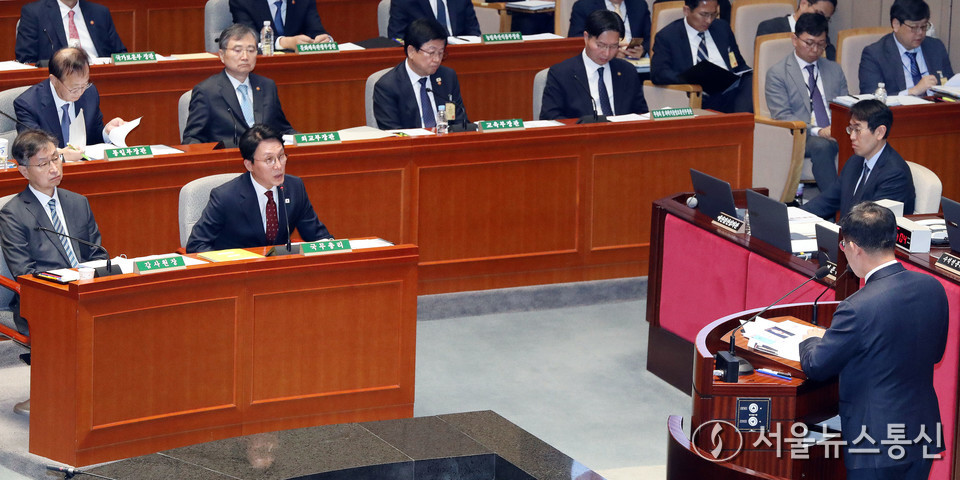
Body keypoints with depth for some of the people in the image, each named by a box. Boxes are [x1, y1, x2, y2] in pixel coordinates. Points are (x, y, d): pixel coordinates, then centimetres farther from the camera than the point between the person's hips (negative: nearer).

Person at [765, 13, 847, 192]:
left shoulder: (834, 70, 21)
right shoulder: (777, 74, 4)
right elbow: (782, 117, -6)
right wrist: (816, 131, -20)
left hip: (836, 135, 4)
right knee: (821, 145, -38)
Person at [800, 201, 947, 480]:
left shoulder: (858, 308, -25)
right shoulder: (933, 288, -4)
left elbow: (815, 368, -11)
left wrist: (812, 340, 12)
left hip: (878, 441, -6)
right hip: (924, 435, 6)